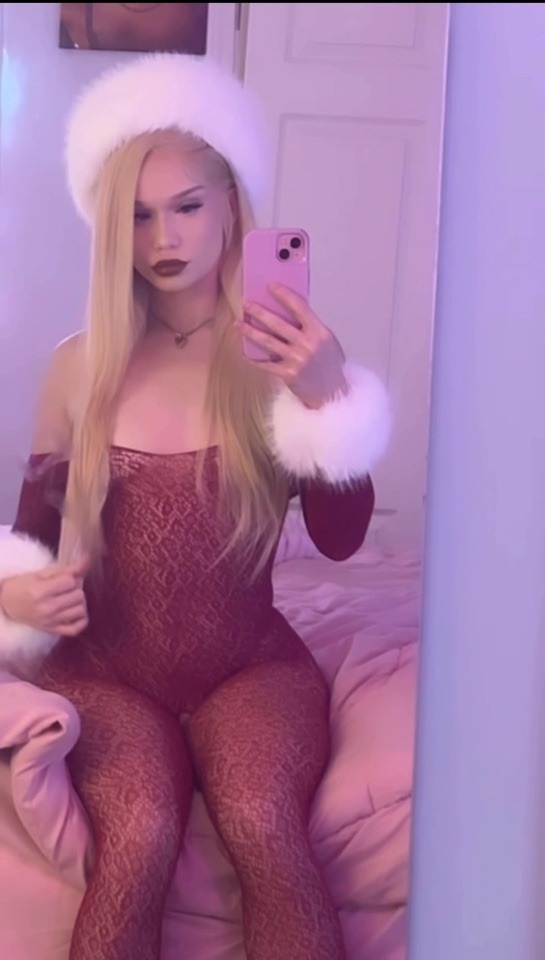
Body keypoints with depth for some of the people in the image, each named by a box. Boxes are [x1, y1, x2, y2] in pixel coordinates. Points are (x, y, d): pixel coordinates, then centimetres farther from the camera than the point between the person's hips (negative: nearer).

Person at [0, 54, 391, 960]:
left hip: (251, 663, 0)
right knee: (140, 835, -29)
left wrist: (330, 396, -23)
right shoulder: (80, 365, 1)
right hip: (107, 669, 1)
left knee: (262, 824, -31)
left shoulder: (279, 354, -3)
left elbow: (342, 539, -9)